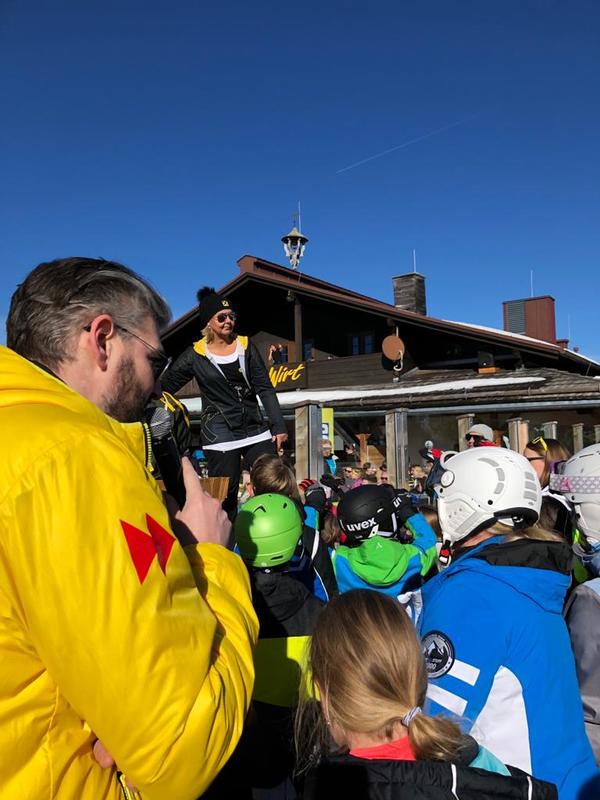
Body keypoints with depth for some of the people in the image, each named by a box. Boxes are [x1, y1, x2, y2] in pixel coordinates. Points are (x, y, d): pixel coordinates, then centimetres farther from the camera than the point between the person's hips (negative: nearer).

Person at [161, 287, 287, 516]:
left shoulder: (245, 345, 6)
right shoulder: (196, 355, -1)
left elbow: (265, 389, 5)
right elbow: (164, 386, 4)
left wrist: (278, 427, -1)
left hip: (257, 431, 3)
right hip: (219, 436, -3)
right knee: (225, 499, 0)